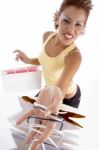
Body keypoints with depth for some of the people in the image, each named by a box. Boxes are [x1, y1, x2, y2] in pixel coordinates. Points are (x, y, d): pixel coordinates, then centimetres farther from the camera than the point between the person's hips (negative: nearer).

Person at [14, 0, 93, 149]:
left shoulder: (74, 55, -38)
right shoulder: (47, 36, -17)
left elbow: (60, 87, -53)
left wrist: (54, 93, -77)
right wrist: (29, 60, -18)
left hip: (67, 98, -6)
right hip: (50, 87, 7)